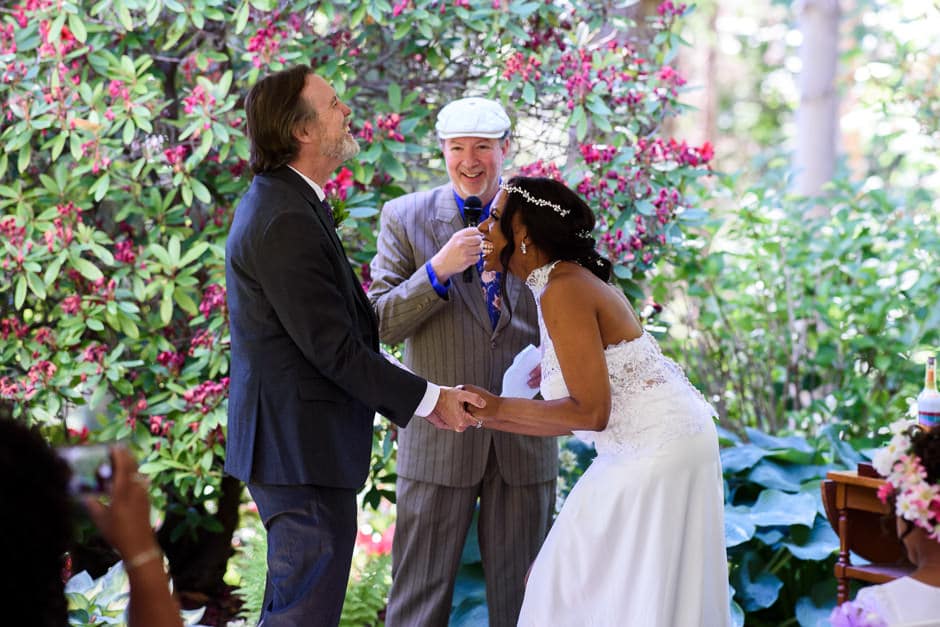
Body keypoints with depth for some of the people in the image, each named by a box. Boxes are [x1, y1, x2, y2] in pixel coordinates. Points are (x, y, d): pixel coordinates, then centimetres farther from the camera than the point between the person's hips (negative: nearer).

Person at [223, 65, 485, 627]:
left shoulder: (282, 203, 13)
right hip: (304, 450, -11)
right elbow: (333, 347, -21)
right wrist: (427, 399, -12)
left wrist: (413, 398, 14)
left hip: (292, 445, 11)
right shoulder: (286, 222, -21)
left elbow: (343, 324, 16)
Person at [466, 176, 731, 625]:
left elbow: (590, 412, -22)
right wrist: (478, 415, 11)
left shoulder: (564, 290, -18)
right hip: (647, 448, 10)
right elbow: (567, 414, 12)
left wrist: (498, 408, -17)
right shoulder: (570, 281, 11)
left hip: (660, 451, -10)